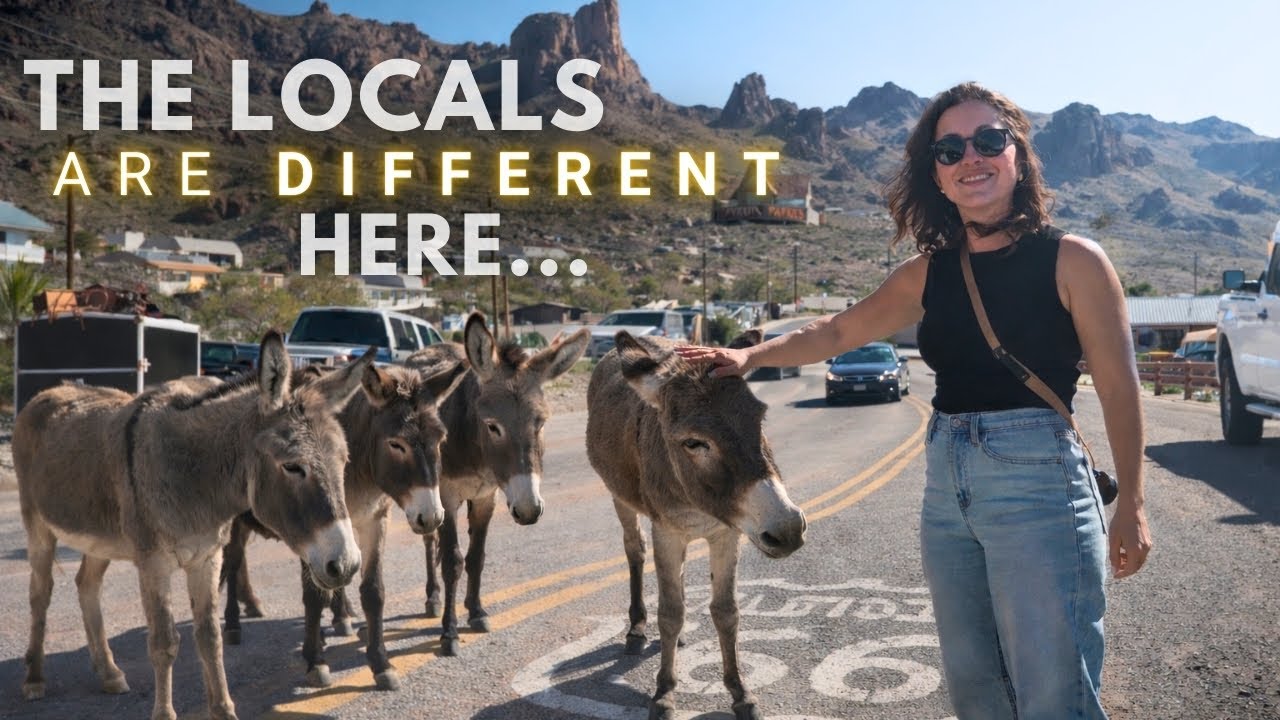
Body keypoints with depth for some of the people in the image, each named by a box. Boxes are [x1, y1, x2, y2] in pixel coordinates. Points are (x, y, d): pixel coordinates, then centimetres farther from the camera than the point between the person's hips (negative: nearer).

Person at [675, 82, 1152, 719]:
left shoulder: (1072, 260, -5)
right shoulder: (929, 272, 8)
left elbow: (1118, 387, -4)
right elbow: (836, 332, 16)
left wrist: (1130, 506, -4)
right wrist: (747, 357, 9)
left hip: (1039, 481, -5)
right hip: (945, 487, 5)